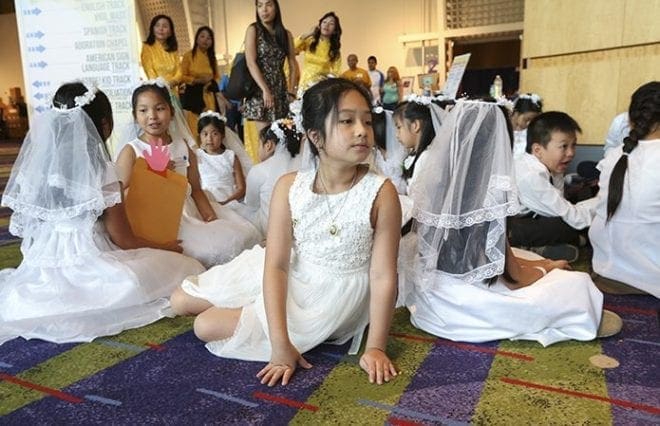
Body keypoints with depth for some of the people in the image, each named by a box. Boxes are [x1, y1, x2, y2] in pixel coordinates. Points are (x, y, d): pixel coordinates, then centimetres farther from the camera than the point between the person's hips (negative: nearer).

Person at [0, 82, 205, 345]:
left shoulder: (37, 164, 4)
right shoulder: (101, 172, -12)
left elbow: (24, 227, 11)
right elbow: (124, 239, -8)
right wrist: (165, 247, 8)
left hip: (44, 268, 7)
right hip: (89, 266, -7)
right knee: (184, 267, 0)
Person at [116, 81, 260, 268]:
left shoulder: (183, 147, 11)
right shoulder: (131, 152, -2)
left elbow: (195, 189, 11)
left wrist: (210, 217, -3)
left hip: (189, 210, 6)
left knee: (246, 233, -3)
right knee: (217, 245, -26)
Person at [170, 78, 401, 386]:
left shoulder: (380, 193, -21)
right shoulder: (289, 187, -14)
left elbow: (383, 276, -16)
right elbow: (276, 265, -15)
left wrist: (376, 347, -16)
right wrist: (280, 344, -20)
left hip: (333, 295, -4)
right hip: (285, 280, 4)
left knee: (207, 326, -8)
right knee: (181, 301, 10)